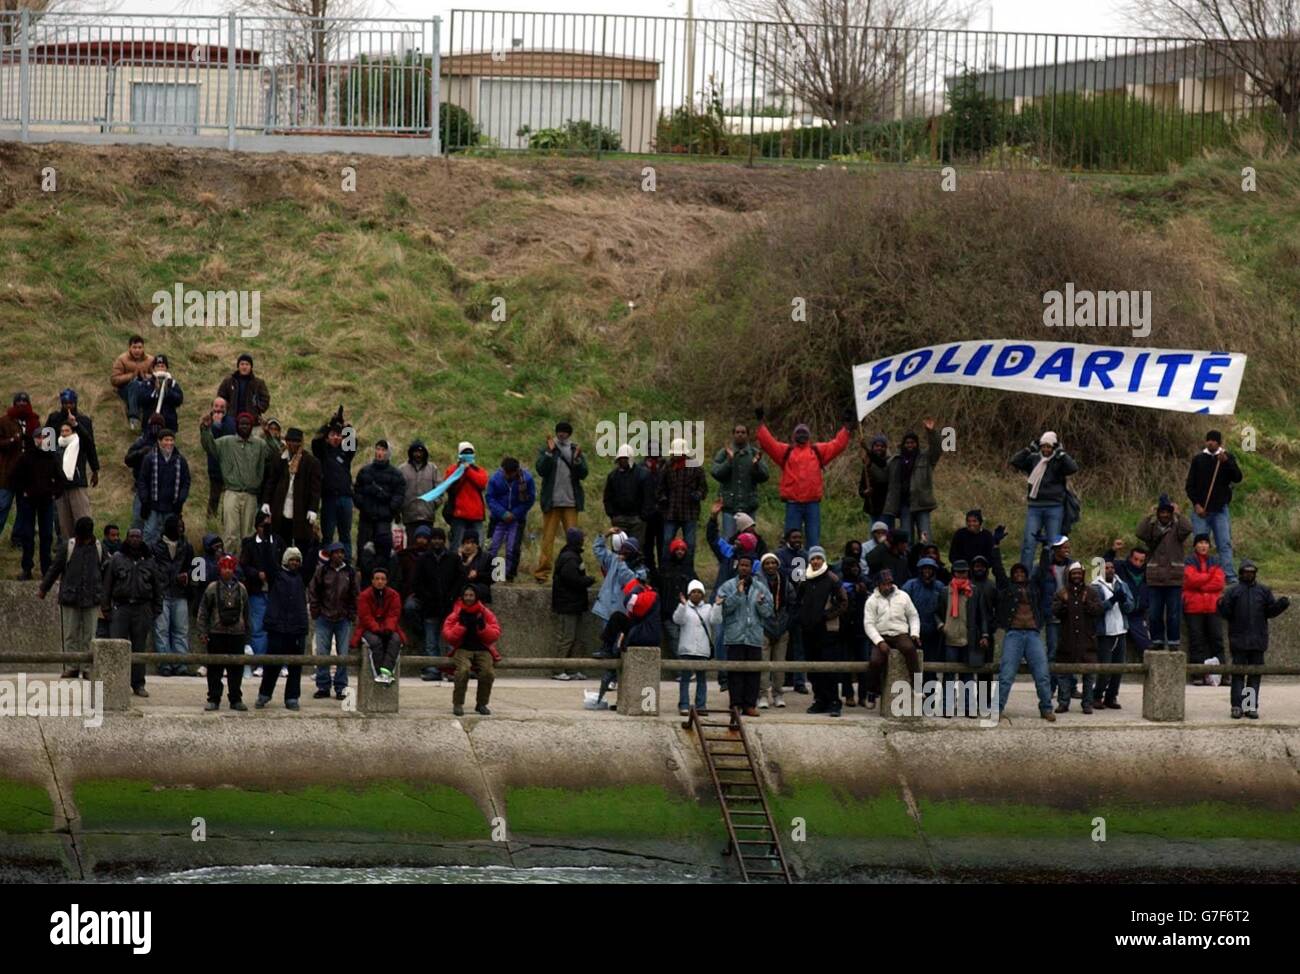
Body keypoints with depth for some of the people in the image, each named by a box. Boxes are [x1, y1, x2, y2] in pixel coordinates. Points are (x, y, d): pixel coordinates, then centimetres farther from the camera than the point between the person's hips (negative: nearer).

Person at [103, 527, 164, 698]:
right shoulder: (117, 559, 6)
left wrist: (157, 609, 9)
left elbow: (158, 586, 15)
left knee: (140, 647, 5)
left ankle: (138, 684, 11)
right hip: (121, 607, -2)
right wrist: (106, 607, -1)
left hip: (142, 609, 2)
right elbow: (107, 583, 6)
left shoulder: (149, 561, 11)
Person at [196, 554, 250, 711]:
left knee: (236, 668, 5)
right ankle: (214, 699, 6)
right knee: (215, 669, 1)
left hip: (237, 634, 2)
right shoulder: (212, 588, 0)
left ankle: (236, 699, 12)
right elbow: (203, 611, 0)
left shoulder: (241, 589, 8)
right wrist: (202, 632, -6)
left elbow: (246, 612, 15)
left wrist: (246, 632, 14)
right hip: (217, 633, -2)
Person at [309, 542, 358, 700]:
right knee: (322, 654, 0)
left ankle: (341, 687, 9)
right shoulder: (322, 571, 0)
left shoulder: (350, 572, 4)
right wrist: (315, 612, -1)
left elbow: (354, 595, 10)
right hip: (324, 619, -1)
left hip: (344, 620, 1)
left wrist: (352, 614, 4)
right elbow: (312, 591, 4)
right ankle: (323, 686, 7)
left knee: (343, 654, 2)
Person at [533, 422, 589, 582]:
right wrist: (549, 452, -17)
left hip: (571, 502, 2)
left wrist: (577, 459, -16)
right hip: (551, 501, -2)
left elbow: (583, 474, 1)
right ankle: (543, 572, -2)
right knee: (548, 537, -2)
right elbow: (541, 470, -9)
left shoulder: (576, 450, 10)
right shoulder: (546, 451, 5)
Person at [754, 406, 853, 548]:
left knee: (813, 539, 4)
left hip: (813, 503, 1)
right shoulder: (785, 451, 9)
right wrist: (761, 423, -3)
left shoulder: (818, 451, 11)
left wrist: (847, 426, 3)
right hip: (793, 503, -1)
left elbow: (837, 445, 7)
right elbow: (768, 443, 2)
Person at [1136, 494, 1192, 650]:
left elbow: (1187, 529, -18)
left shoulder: (1177, 527, 3)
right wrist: (1149, 515, -11)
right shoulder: (1152, 527, 6)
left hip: (1174, 579, -2)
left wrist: (1178, 513, -11)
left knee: (1174, 613, 1)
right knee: (1155, 613, 5)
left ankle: (1173, 641, 8)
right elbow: (1140, 533, -13)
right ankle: (1157, 641, 14)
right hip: (1155, 579, 2)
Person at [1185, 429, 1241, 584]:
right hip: (1201, 510, 0)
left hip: (1220, 510, 0)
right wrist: (1196, 504, -6)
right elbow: (1190, 485, 5)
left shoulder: (1228, 458, 6)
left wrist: (1226, 462, -20)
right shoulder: (1198, 459, 5)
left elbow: (1237, 478, -7)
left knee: (1225, 544, -5)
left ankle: (1230, 577, -8)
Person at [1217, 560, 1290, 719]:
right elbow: (1227, 614, -1)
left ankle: (1252, 706, 7)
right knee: (1238, 673, -2)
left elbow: (1271, 611, 7)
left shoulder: (1264, 591, 10)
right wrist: (1222, 605, -21)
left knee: (1255, 674, 4)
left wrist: (1282, 604, -9)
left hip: (1258, 640, 2)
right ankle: (1237, 706, 0)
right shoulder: (1233, 592, 4)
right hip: (1238, 640, -2)